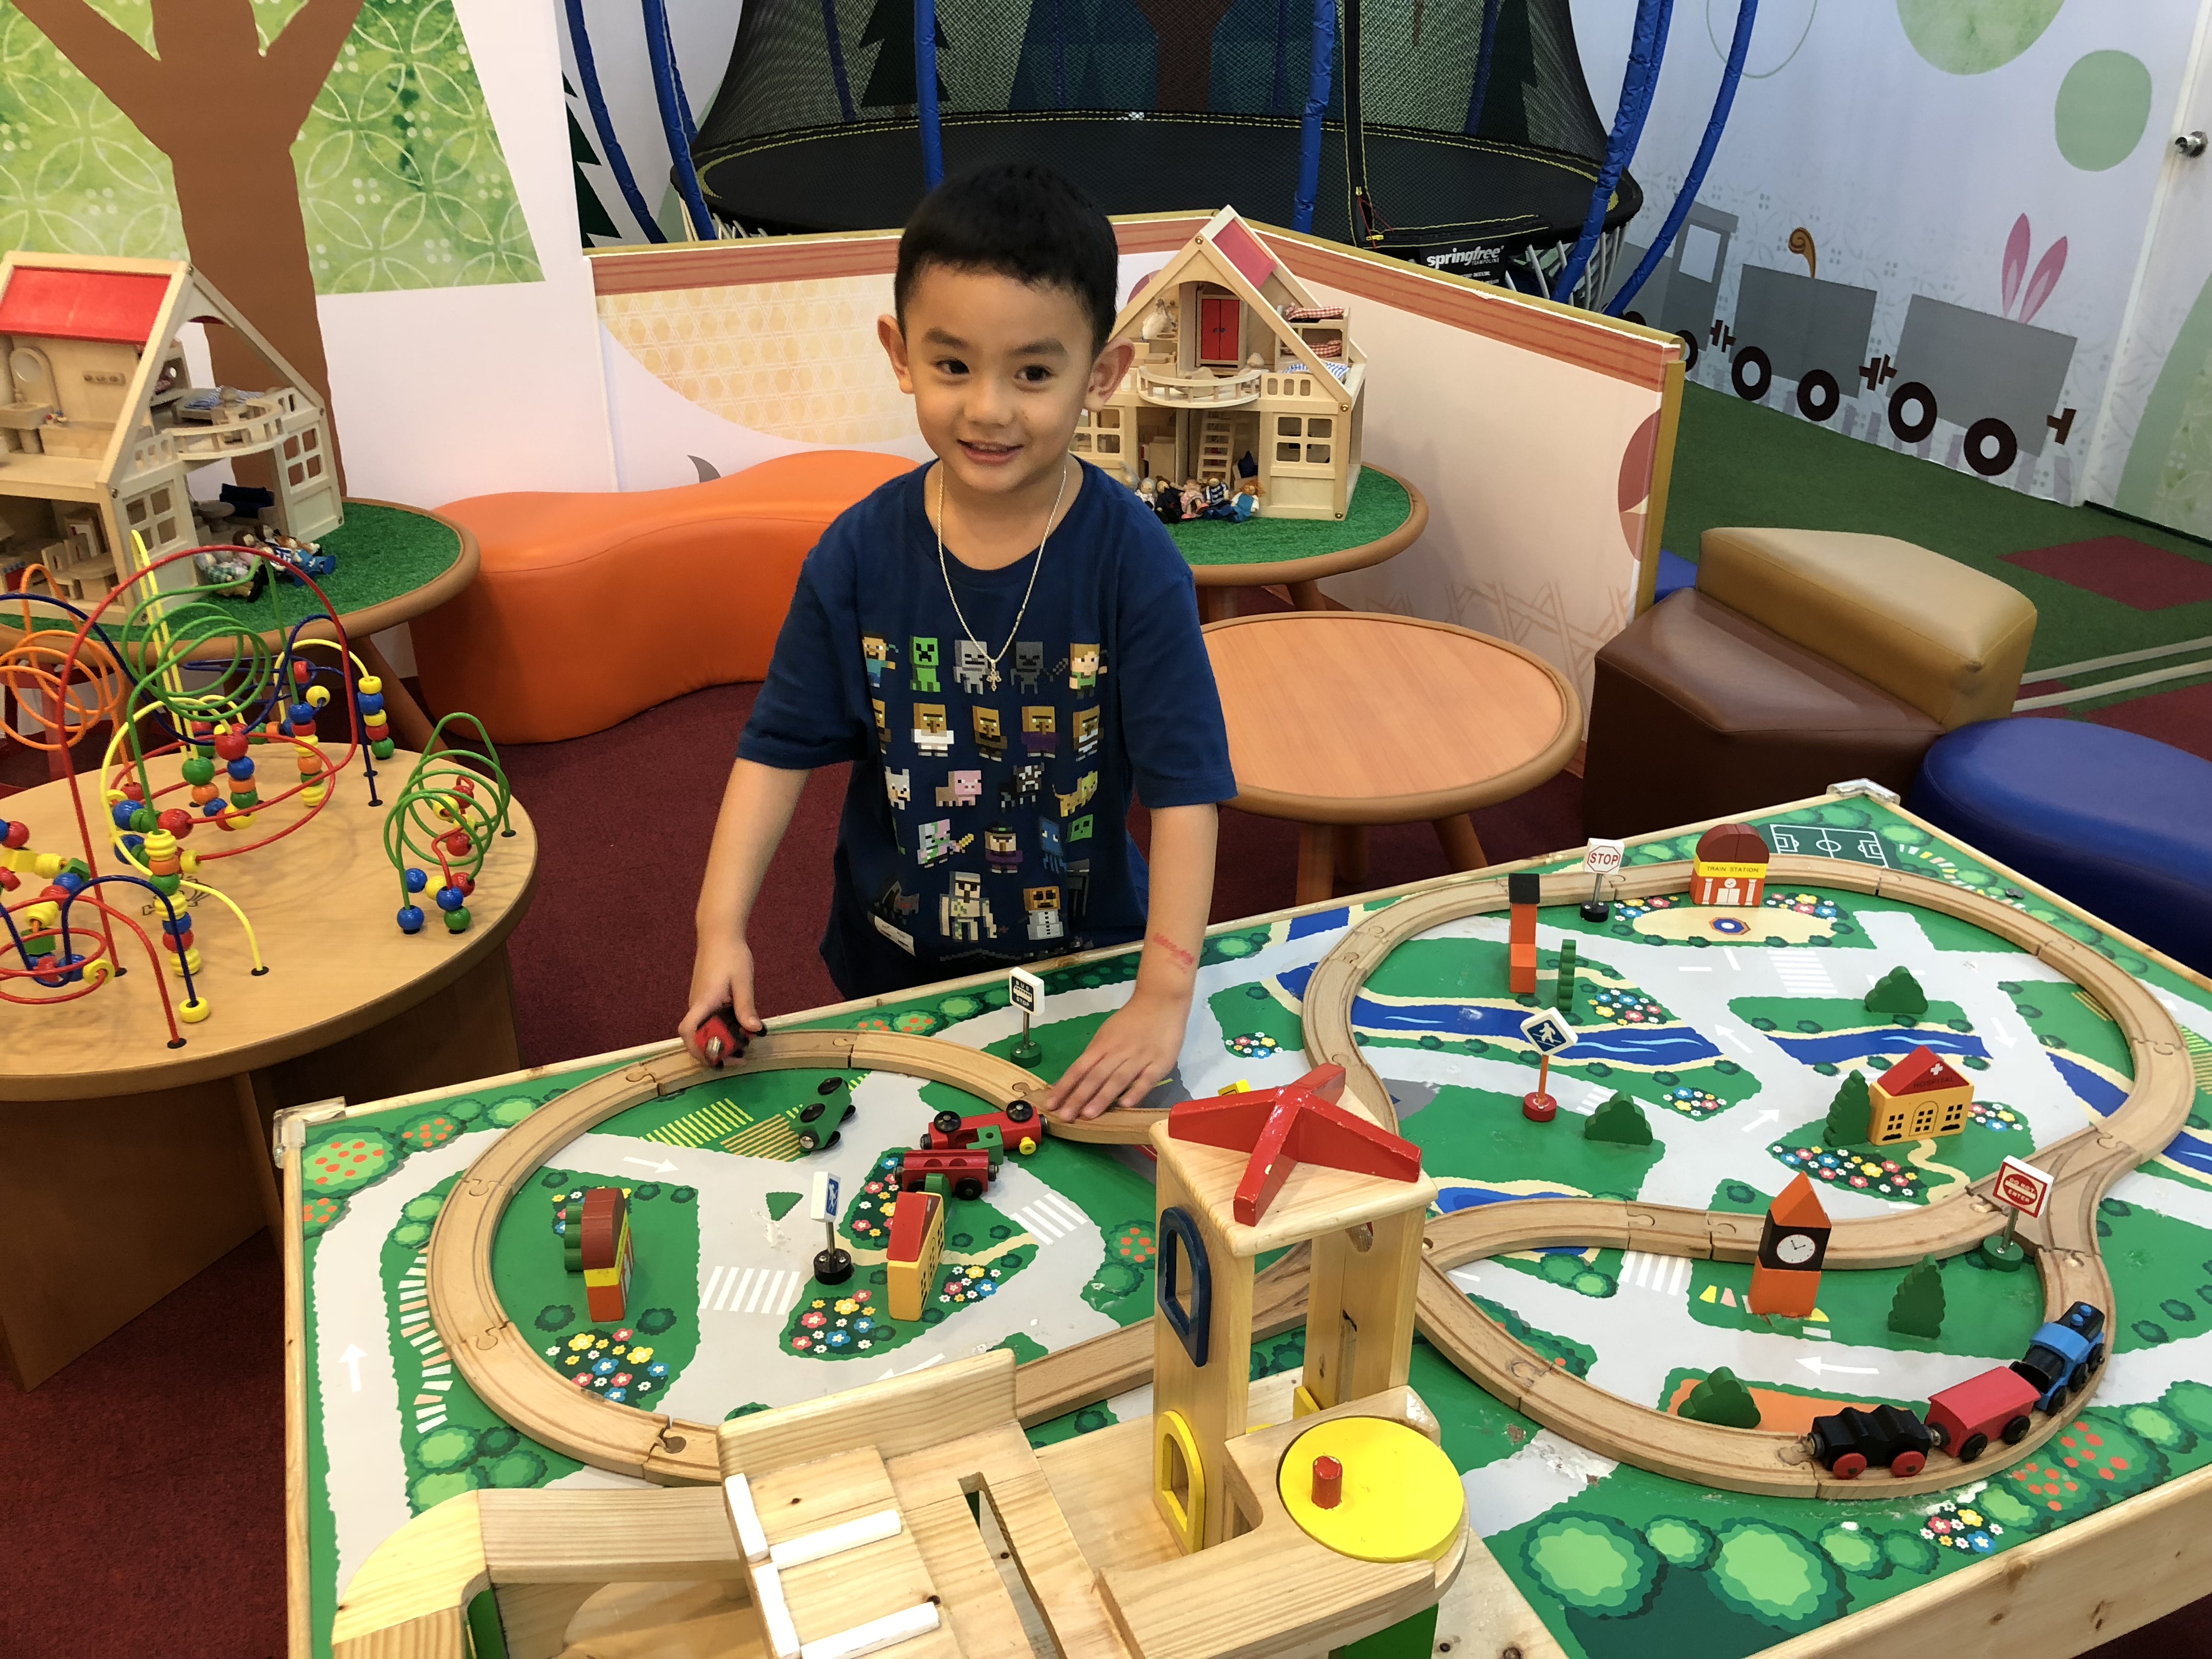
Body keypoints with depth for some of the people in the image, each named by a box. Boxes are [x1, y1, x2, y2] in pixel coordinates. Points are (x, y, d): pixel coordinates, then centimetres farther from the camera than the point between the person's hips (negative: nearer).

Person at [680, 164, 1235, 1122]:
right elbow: (780, 748, -7)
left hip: (1085, 954, -1)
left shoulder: (1134, 565, -19)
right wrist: (721, 927, -17)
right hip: (895, 968, 2)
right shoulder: (858, 557, -12)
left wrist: (1165, 996, -27)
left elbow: (1182, 786, -21)